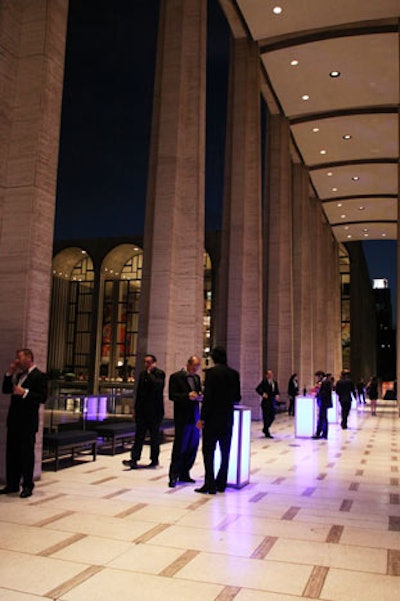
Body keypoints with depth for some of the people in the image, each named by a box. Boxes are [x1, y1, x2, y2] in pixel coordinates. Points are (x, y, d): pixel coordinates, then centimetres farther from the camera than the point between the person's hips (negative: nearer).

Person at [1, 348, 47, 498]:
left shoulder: (39, 376, -9)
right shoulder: (18, 375, 16)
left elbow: (43, 397, -16)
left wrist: (25, 392, -24)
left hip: (28, 422, -8)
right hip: (14, 420, 8)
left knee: (27, 454, 0)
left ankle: (27, 486, 9)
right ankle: (12, 484, 22)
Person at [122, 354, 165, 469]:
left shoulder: (159, 373, -6)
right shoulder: (142, 374, 11)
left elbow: (157, 385, -27)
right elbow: (139, 391, 16)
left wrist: (149, 373, -16)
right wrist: (136, 408, 14)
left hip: (154, 411, -5)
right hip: (142, 411, 5)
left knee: (154, 436, 6)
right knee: (139, 436, 1)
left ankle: (154, 459, 18)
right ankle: (134, 460, -1)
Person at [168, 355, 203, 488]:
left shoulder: (197, 377, 14)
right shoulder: (176, 377, -6)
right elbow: (172, 395, -11)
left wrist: (200, 396, -3)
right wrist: (187, 396, -23)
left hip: (195, 416, 7)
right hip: (182, 417, -6)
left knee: (193, 447, 9)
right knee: (180, 447, -3)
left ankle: (184, 474, 21)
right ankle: (173, 476, 6)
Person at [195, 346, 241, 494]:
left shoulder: (211, 372, -11)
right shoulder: (234, 373, 4)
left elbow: (208, 396, -15)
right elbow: (237, 398, 8)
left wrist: (202, 418, -10)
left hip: (213, 417, -5)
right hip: (228, 418, 5)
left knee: (208, 451, 2)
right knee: (225, 451, 12)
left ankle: (210, 485, 0)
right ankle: (221, 484, 18)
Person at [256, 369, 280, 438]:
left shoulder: (275, 382, 11)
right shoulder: (264, 382, -6)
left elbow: (277, 391, 17)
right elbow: (257, 389, -7)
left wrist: (277, 395, -3)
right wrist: (263, 393, -21)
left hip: (273, 402, 5)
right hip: (266, 402, -5)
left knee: (272, 417, 9)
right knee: (266, 418, 0)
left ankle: (265, 429, 30)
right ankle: (267, 433, 10)